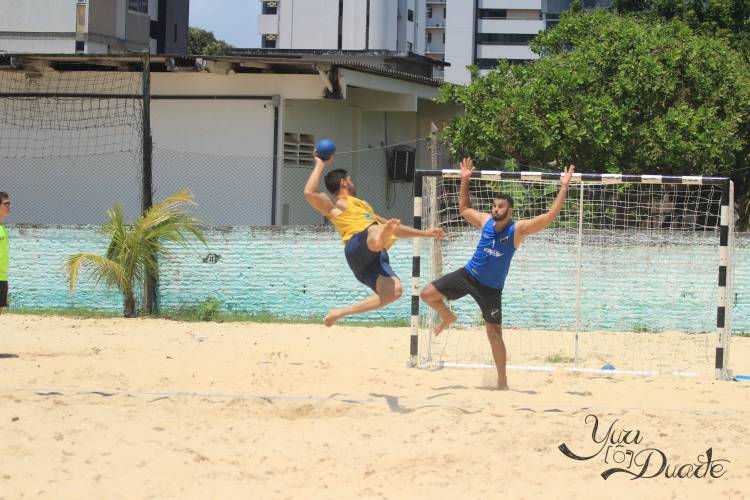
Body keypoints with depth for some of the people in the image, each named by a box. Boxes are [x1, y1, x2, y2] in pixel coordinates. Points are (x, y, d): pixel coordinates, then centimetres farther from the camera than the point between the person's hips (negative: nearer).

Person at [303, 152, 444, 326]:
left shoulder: (362, 205, 43)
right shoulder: (335, 205, 17)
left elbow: (394, 228, 49)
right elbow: (310, 193, -5)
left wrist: (425, 233, 46)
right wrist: (320, 165, 5)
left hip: (375, 255, 7)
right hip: (358, 245, -7)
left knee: (393, 290, -21)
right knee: (375, 230, -40)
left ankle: (340, 313, -18)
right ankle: (380, 236, -81)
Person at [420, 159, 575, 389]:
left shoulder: (518, 229, -16)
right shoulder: (485, 221, -3)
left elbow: (550, 216, -23)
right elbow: (464, 208, 17)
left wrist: (564, 187, -27)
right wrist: (465, 181, 11)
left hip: (491, 288, -4)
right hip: (468, 275, 4)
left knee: (494, 332, 2)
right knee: (427, 294, -4)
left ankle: (502, 382, 12)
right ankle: (448, 317, 29)